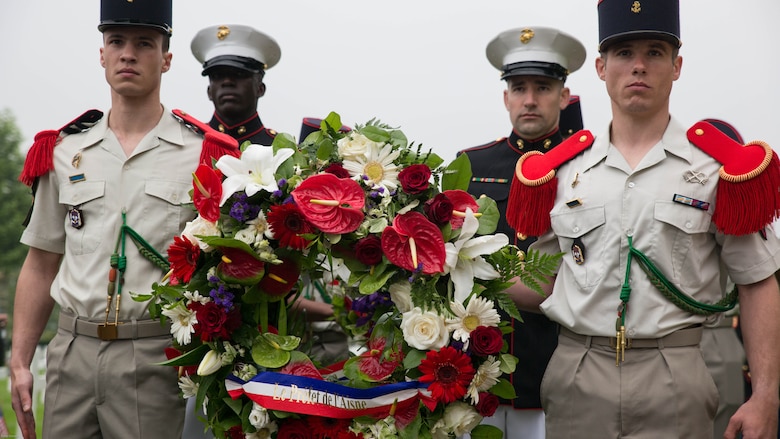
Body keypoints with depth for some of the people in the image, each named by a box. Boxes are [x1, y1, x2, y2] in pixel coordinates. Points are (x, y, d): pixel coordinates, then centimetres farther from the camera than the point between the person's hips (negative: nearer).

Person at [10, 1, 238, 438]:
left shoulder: (204, 155, -1)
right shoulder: (64, 151, 10)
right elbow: (41, 264, 14)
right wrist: (20, 363, 10)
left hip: (155, 358, -3)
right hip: (72, 350, 3)